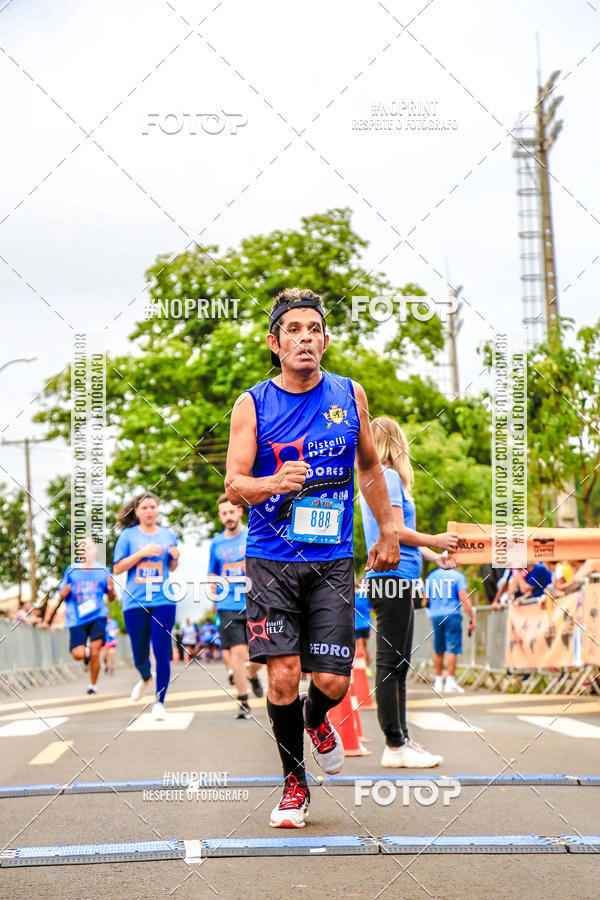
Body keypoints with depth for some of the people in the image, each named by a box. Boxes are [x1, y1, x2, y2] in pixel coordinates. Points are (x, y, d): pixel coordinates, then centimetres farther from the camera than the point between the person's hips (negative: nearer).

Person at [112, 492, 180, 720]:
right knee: (140, 655, 6)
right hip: (135, 601, -1)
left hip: (163, 601, 1)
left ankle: (159, 702, 0)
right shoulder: (128, 535, 2)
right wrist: (142, 553, -13)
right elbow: (117, 568, -2)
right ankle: (146, 678, 40)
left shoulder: (169, 535, 9)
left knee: (162, 652, -8)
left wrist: (176, 557, -3)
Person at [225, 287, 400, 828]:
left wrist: (388, 532, 19)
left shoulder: (350, 395, 6)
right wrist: (274, 483, -28)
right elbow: (234, 485, -7)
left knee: (331, 681, -4)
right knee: (283, 676, -7)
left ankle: (316, 720, 33)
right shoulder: (252, 405, -1)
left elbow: (370, 466, 20)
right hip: (271, 560, -1)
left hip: (333, 561, 2)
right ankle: (294, 782, 15)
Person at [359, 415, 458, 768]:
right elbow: (396, 531, -16)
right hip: (393, 578, -10)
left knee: (397, 664, 12)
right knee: (391, 663, -8)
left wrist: (434, 557, 22)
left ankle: (402, 740, 17)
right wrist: (435, 541, -3)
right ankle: (395, 747, -6)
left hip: (394, 579, 10)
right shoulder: (389, 477, -9)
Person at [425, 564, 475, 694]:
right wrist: (472, 619, -9)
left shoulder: (432, 576, 10)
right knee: (452, 649, -4)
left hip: (435, 616, 5)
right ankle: (450, 682, -8)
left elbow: (426, 599, 13)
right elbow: (464, 598, -12)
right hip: (452, 615, -5)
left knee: (438, 651, 13)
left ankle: (438, 681, 18)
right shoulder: (457, 576, -4)